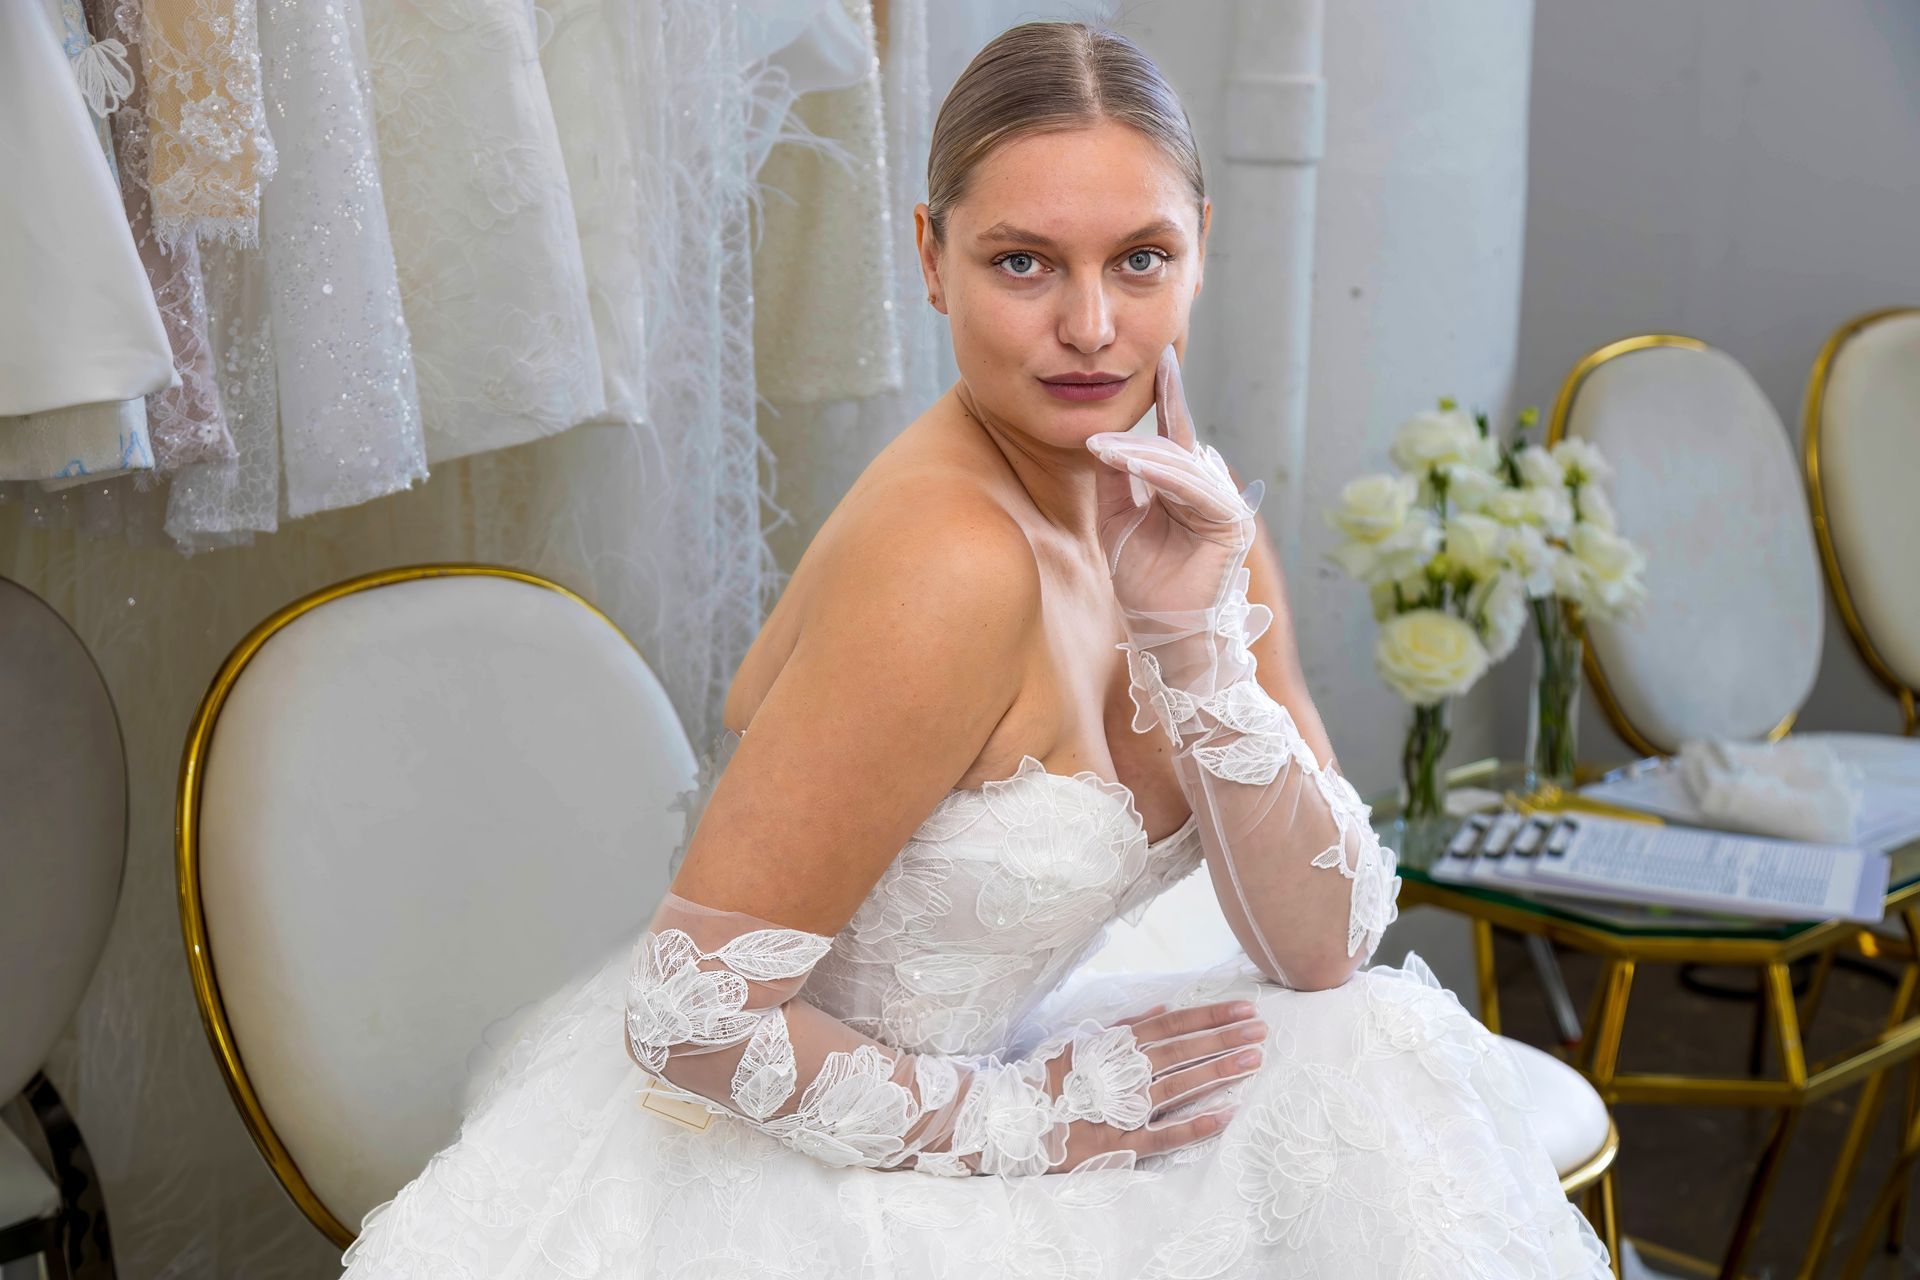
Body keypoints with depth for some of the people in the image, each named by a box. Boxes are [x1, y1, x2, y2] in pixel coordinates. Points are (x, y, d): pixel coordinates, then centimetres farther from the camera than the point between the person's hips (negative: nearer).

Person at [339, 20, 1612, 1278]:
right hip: (764, 1174, -7)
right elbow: (694, 1018, -24)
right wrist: (1011, 1119, -13)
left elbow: (1324, 949, -4)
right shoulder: (955, 559, -25)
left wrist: (1194, 637, -16)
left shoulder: (1183, 511, -1)